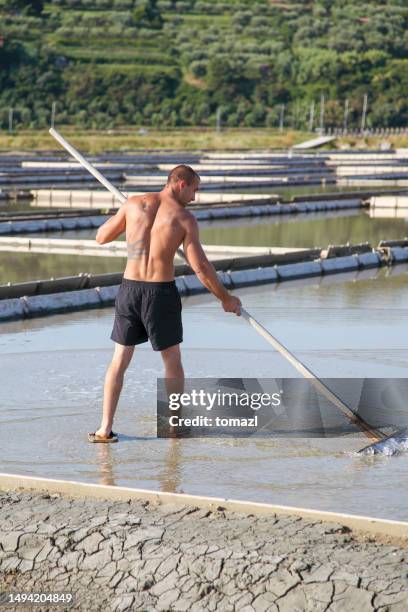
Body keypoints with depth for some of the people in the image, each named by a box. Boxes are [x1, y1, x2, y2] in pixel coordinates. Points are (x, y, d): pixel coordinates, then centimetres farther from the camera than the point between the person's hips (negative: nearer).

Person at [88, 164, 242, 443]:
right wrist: (226, 299, 3)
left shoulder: (134, 204, 1)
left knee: (120, 360, 11)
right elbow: (201, 267, -8)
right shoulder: (185, 218, -7)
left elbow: (101, 237, 11)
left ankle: (105, 429, 6)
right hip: (162, 292, -3)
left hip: (129, 289, 3)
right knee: (172, 360, 15)